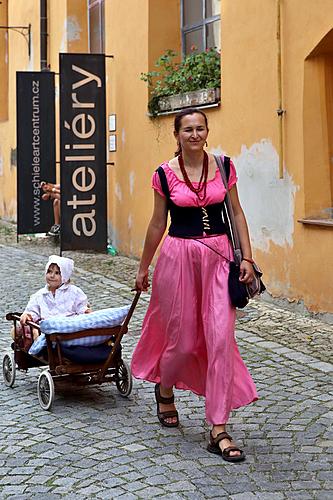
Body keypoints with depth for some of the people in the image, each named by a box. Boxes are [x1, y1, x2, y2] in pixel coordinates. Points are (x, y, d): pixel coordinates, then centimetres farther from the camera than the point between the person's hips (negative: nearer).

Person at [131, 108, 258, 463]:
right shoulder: (165, 174, -1)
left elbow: (236, 213, 8)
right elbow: (158, 224, 8)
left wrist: (247, 257, 0)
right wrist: (143, 267, 14)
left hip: (219, 255, 1)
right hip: (179, 255, -1)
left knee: (221, 337, -6)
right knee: (182, 338, 5)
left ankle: (218, 431, 0)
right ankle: (164, 390, 41)